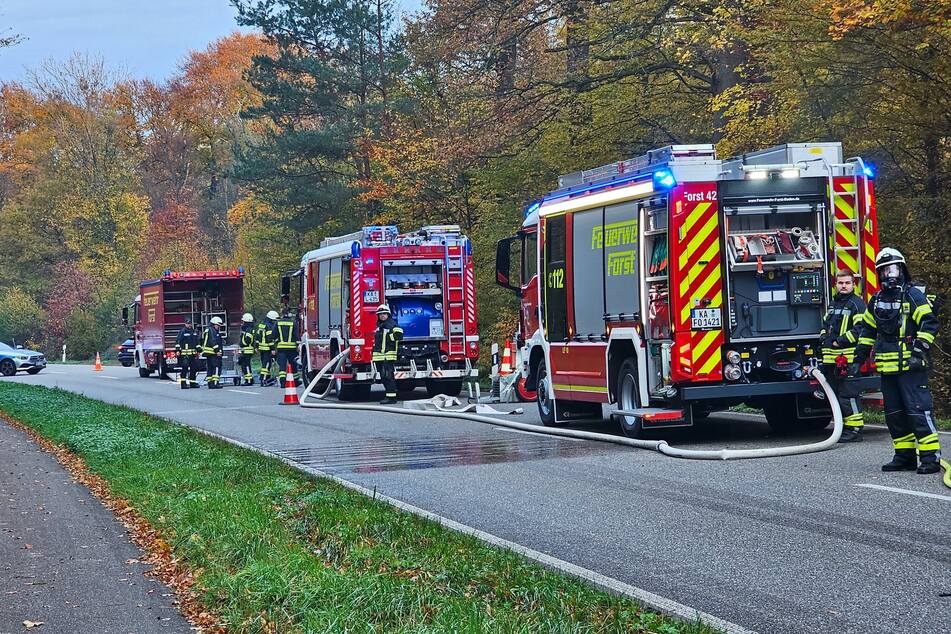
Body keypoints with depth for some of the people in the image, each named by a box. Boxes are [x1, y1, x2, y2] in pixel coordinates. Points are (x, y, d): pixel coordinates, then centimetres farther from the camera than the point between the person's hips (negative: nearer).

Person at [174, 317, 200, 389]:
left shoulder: (194, 331, 17)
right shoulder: (182, 331, -4)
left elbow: (197, 342, 24)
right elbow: (178, 341, -8)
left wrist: (198, 351, 21)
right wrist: (177, 350, -16)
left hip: (193, 353, 7)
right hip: (184, 354, -7)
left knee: (194, 368, 9)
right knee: (184, 369, -8)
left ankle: (193, 383, 18)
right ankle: (183, 384, -8)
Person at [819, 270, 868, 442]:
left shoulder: (857, 304, -6)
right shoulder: (833, 304, 21)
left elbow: (860, 329, -16)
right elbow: (825, 325, 30)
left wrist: (839, 341, -16)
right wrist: (825, 337, 9)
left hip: (848, 358, -9)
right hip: (831, 358, 9)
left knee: (849, 395, -9)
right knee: (836, 394, 12)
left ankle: (854, 429, -6)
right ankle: (842, 427, 18)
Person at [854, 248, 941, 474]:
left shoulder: (913, 295, -5)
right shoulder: (877, 300, 16)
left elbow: (929, 323, -11)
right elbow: (868, 330, 26)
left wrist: (919, 349, -19)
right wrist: (860, 355, 21)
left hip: (911, 366, -7)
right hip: (887, 368, 7)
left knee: (918, 409, -11)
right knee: (894, 414, 9)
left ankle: (931, 456, -10)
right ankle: (905, 457, 16)